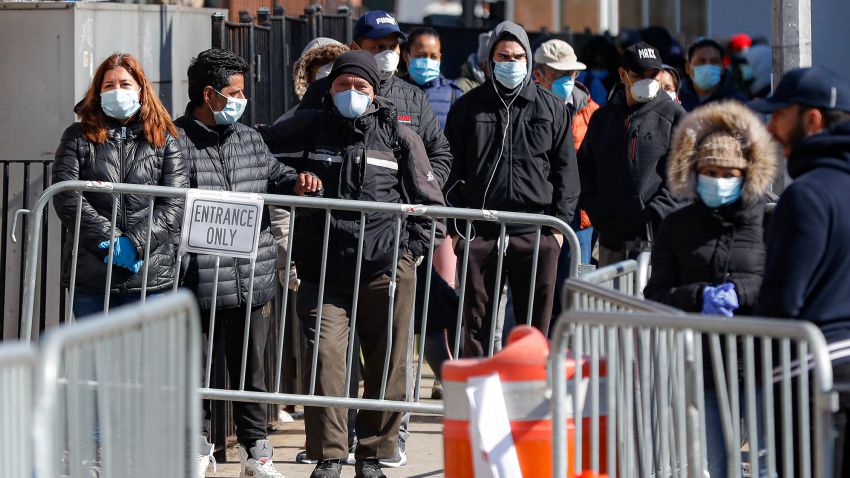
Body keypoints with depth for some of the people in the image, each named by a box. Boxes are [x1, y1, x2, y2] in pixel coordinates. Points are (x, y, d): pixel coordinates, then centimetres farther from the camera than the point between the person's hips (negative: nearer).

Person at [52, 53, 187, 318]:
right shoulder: (78, 137, 11)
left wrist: (135, 243, -14)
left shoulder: (163, 140, 10)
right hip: (90, 275, 0)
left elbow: (174, 204, 1)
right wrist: (109, 240, -12)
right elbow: (65, 197, -2)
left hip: (150, 275, 0)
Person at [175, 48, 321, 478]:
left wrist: (295, 182, 4)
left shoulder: (248, 138, 14)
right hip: (200, 282, -5)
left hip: (253, 281, 5)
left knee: (251, 367, 12)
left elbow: (273, 174, 26)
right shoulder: (177, 142, -6)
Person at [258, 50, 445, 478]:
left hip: (385, 271, 0)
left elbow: (430, 204, 12)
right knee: (325, 355, -12)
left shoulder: (400, 137, 7)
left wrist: (409, 251, 2)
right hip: (323, 270, 0)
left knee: (387, 364, 3)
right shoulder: (309, 128, 10)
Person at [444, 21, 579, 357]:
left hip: (536, 235, 0)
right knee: (476, 324, 1)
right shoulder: (468, 108, 10)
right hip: (480, 232, 0)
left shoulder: (551, 108, 10)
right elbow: (452, 169, 9)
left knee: (535, 326, 3)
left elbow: (566, 170, 10)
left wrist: (560, 222, 2)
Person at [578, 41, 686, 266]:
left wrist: (655, 213, -14)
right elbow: (585, 168, 21)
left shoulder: (673, 115, 0)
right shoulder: (603, 117, 15)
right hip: (610, 239, 5)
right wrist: (594, 208, 5)